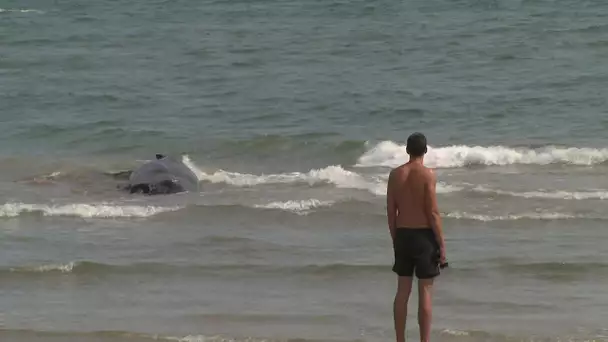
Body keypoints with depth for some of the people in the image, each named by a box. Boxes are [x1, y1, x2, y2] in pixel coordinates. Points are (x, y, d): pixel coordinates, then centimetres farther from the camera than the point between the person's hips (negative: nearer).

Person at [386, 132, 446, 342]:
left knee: (403, 290, 11)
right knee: (425, 292, 0)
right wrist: (441, 244, -7)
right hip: (424, 235, -5)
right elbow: (433, 213, -13)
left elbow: (391, 211, 6)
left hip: (402, 235, 5)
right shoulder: (427, 175, -12)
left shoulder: (395, 174, 3)